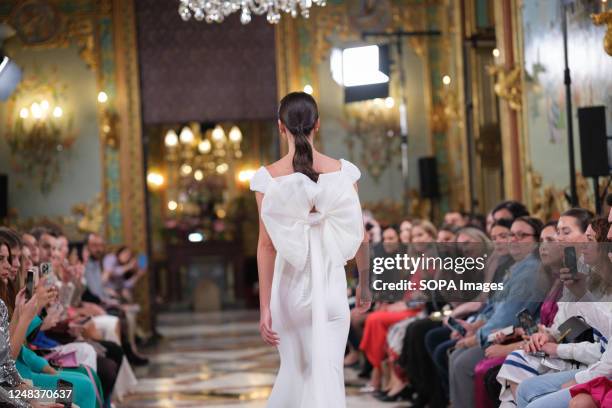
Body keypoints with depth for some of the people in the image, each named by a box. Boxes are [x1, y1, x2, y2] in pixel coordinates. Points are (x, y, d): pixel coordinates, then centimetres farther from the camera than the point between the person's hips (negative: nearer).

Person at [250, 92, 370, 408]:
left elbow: (267, 245, -10)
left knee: (296, 368, 20)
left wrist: (265, 307, -8)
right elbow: (360, 236, 2)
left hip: (290, 285, 0)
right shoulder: (342, 171, -3)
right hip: (331, 284, 0)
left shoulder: (269, 177, -7)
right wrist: (364, 284, 17)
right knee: (327, 374, 2)